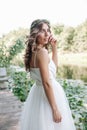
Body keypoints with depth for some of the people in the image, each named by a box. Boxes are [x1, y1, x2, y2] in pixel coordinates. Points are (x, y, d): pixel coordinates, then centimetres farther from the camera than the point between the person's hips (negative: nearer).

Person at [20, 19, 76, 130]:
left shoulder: (33, 52, 6)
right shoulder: (42, 52, -21)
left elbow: (53, 67, 17)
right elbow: (47, 83, -24)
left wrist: (54, 48, 8)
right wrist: (55, 109, -20)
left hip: (38, 91, 9)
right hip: (47, 94, -9)